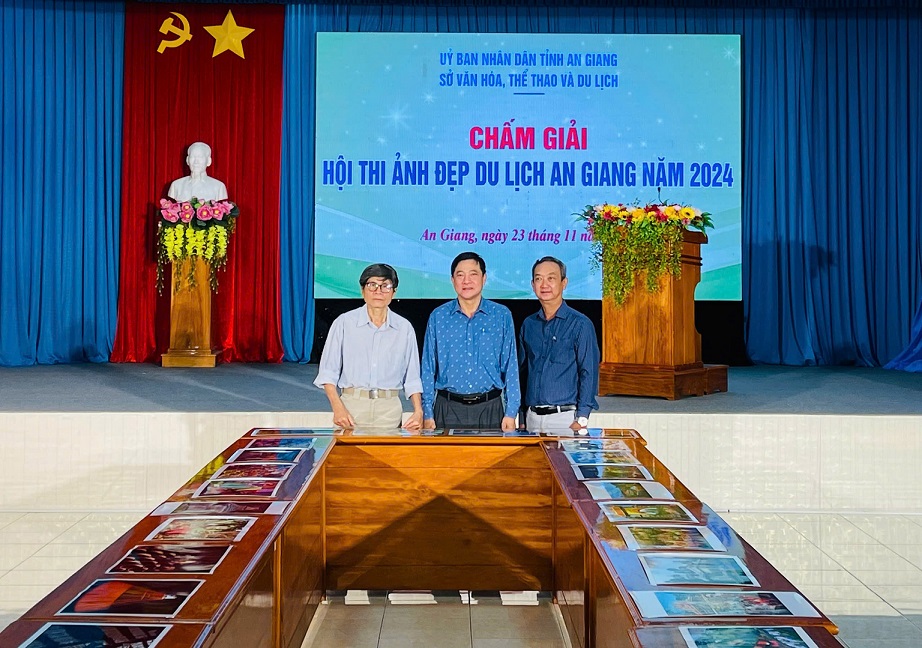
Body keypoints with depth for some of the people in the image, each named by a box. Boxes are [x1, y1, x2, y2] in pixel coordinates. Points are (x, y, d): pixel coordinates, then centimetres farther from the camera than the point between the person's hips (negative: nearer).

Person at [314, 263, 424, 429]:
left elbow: (412, 377, 10)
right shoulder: (344, 323, 3)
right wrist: (338, 408, -10)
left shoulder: (404, 328, 8)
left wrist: (418, 411, -2)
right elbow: (328, 372, 1)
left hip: (389, 409, 2)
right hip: (351, 405, -1)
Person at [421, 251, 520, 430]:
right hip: (448, 408, 0)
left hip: (490, 408, 0)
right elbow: (428, 368, 6)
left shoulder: (502, 315, 4)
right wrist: (427, 413, 0)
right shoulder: (438, 317, 5)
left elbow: (510, 366, 3)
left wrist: (511, 412, -3)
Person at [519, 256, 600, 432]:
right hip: (532, 416, 4)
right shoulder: (528, 325, 11)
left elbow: (589, 373, -8)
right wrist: (522, 417, 9)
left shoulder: (580, 324, -4)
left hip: (565, 417, -4)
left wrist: (581, 420, -15)